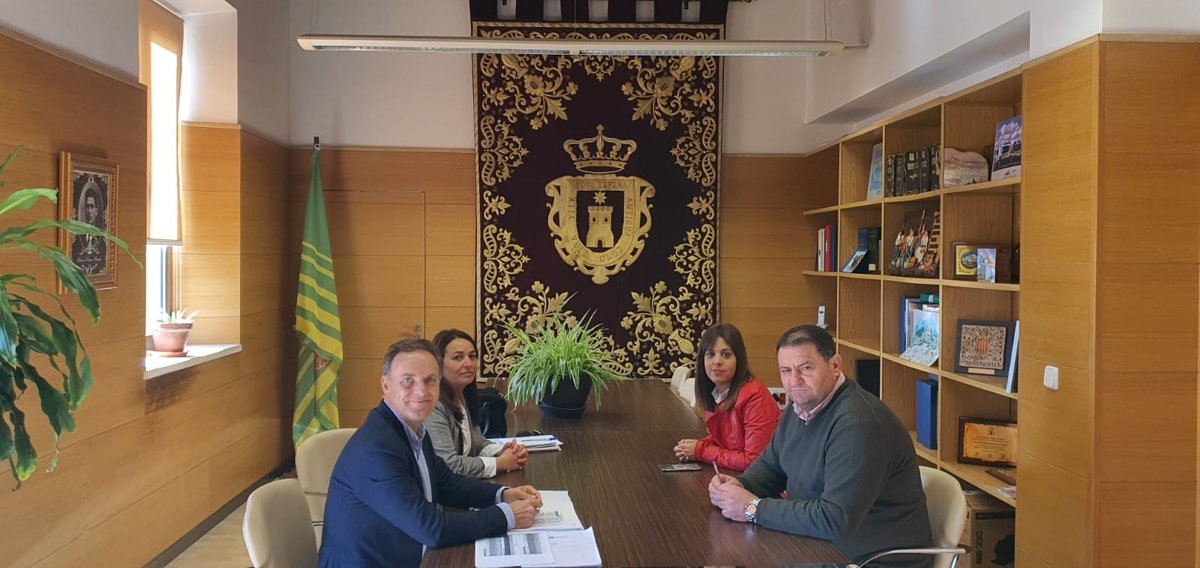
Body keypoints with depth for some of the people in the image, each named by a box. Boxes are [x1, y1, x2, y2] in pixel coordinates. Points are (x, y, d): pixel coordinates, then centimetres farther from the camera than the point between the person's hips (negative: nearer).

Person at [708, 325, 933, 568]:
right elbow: (770, 465, 14)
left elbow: (834, 520, -30)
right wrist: (740, 485, -7)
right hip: (823, 544, 8)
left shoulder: (857, 424, -26)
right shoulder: (802, 406, 3)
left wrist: (753, 509, -22)